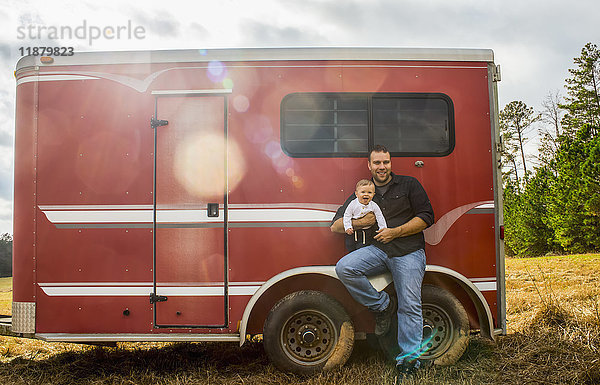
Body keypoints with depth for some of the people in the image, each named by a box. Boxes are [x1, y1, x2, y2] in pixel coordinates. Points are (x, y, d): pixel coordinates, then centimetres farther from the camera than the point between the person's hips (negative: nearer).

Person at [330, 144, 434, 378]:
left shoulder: (409, 185, 9)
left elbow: (426, 217, 1)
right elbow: (335, 227, 14)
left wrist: (395, 232, -8)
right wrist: (359, 223, -7)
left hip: (408, 251, -3)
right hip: (378, 250, 3)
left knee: (410, 306, -11)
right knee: (344, 268, -22)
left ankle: (408, 358, 1)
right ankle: (382, 305, -5)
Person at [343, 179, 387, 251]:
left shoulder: (374, 206, -8)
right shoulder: (353, 204, -10)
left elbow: (380, 218, -3)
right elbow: (347, 215, -5)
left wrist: (383, 229, -8)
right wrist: (348, 227, -14)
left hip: (367, 233, 0)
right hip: (353, 231, 1)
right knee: (350, 247, 10)